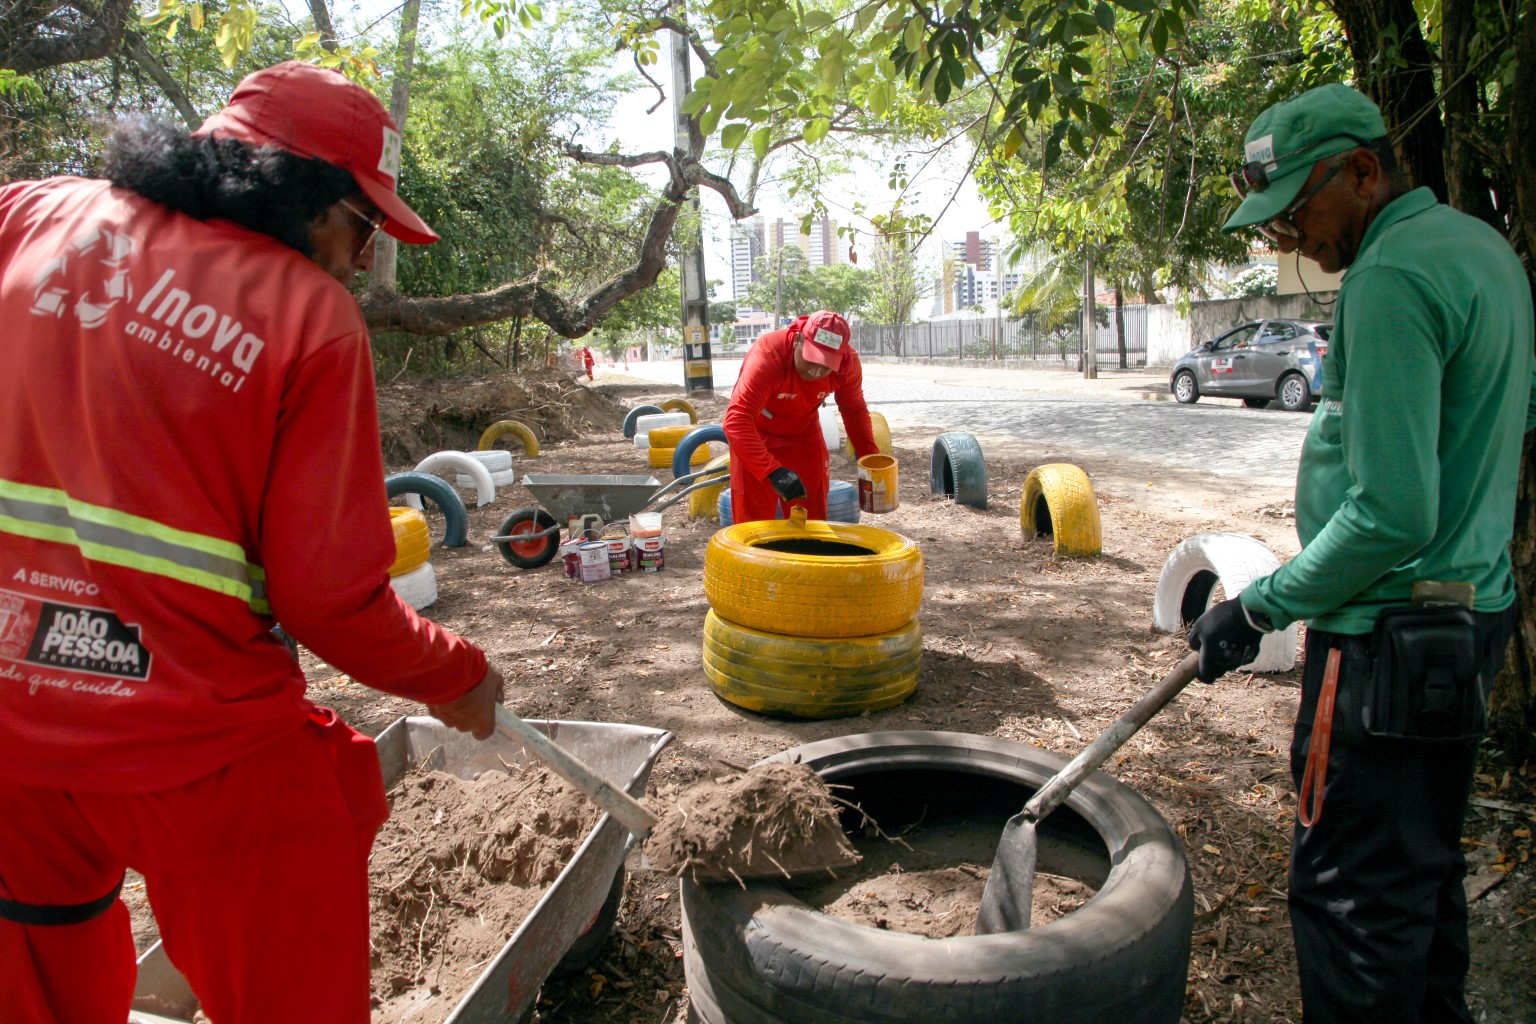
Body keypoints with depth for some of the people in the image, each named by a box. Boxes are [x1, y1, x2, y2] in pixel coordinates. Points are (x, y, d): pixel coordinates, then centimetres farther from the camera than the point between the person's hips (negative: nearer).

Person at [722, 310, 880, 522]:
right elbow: (736, 421, -42)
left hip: (804, 436, 4)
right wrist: (773, 471, -51)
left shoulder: (847, 362, -20)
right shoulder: (767, 356, -35)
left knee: (812, 520, 8)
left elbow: (855, 410, 0)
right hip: (756, 438, -4)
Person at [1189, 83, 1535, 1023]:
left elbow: (1391, 514, -26)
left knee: (1355, 894, 2)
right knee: (1427, 864, 23)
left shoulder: (1392, 280, -20)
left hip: (1392, 636, -10)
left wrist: (1260, 607, -16)